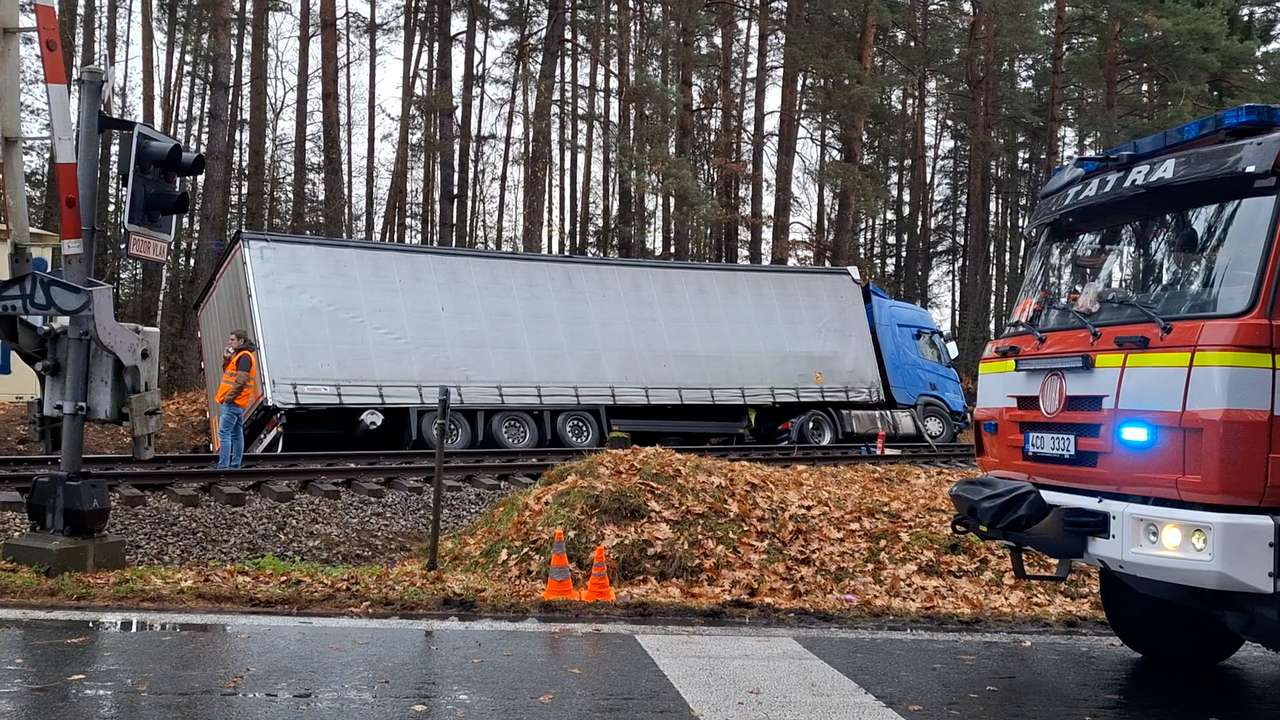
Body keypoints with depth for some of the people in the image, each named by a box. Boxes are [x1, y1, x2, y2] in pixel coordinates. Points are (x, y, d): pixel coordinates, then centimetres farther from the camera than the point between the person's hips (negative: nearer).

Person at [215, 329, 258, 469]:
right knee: (236, 434, 11)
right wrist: (226, 359, 7)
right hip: (237, 403, 10)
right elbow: (227, 372, 23)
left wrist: (229, 397, -20)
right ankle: (235, 465, 15)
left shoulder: (245, 356, -13)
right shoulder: (238, 355, 19)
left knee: (224, 433, -13)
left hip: (232, 402, -10)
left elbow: (241, 380, -21)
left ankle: (223, 466, -17)